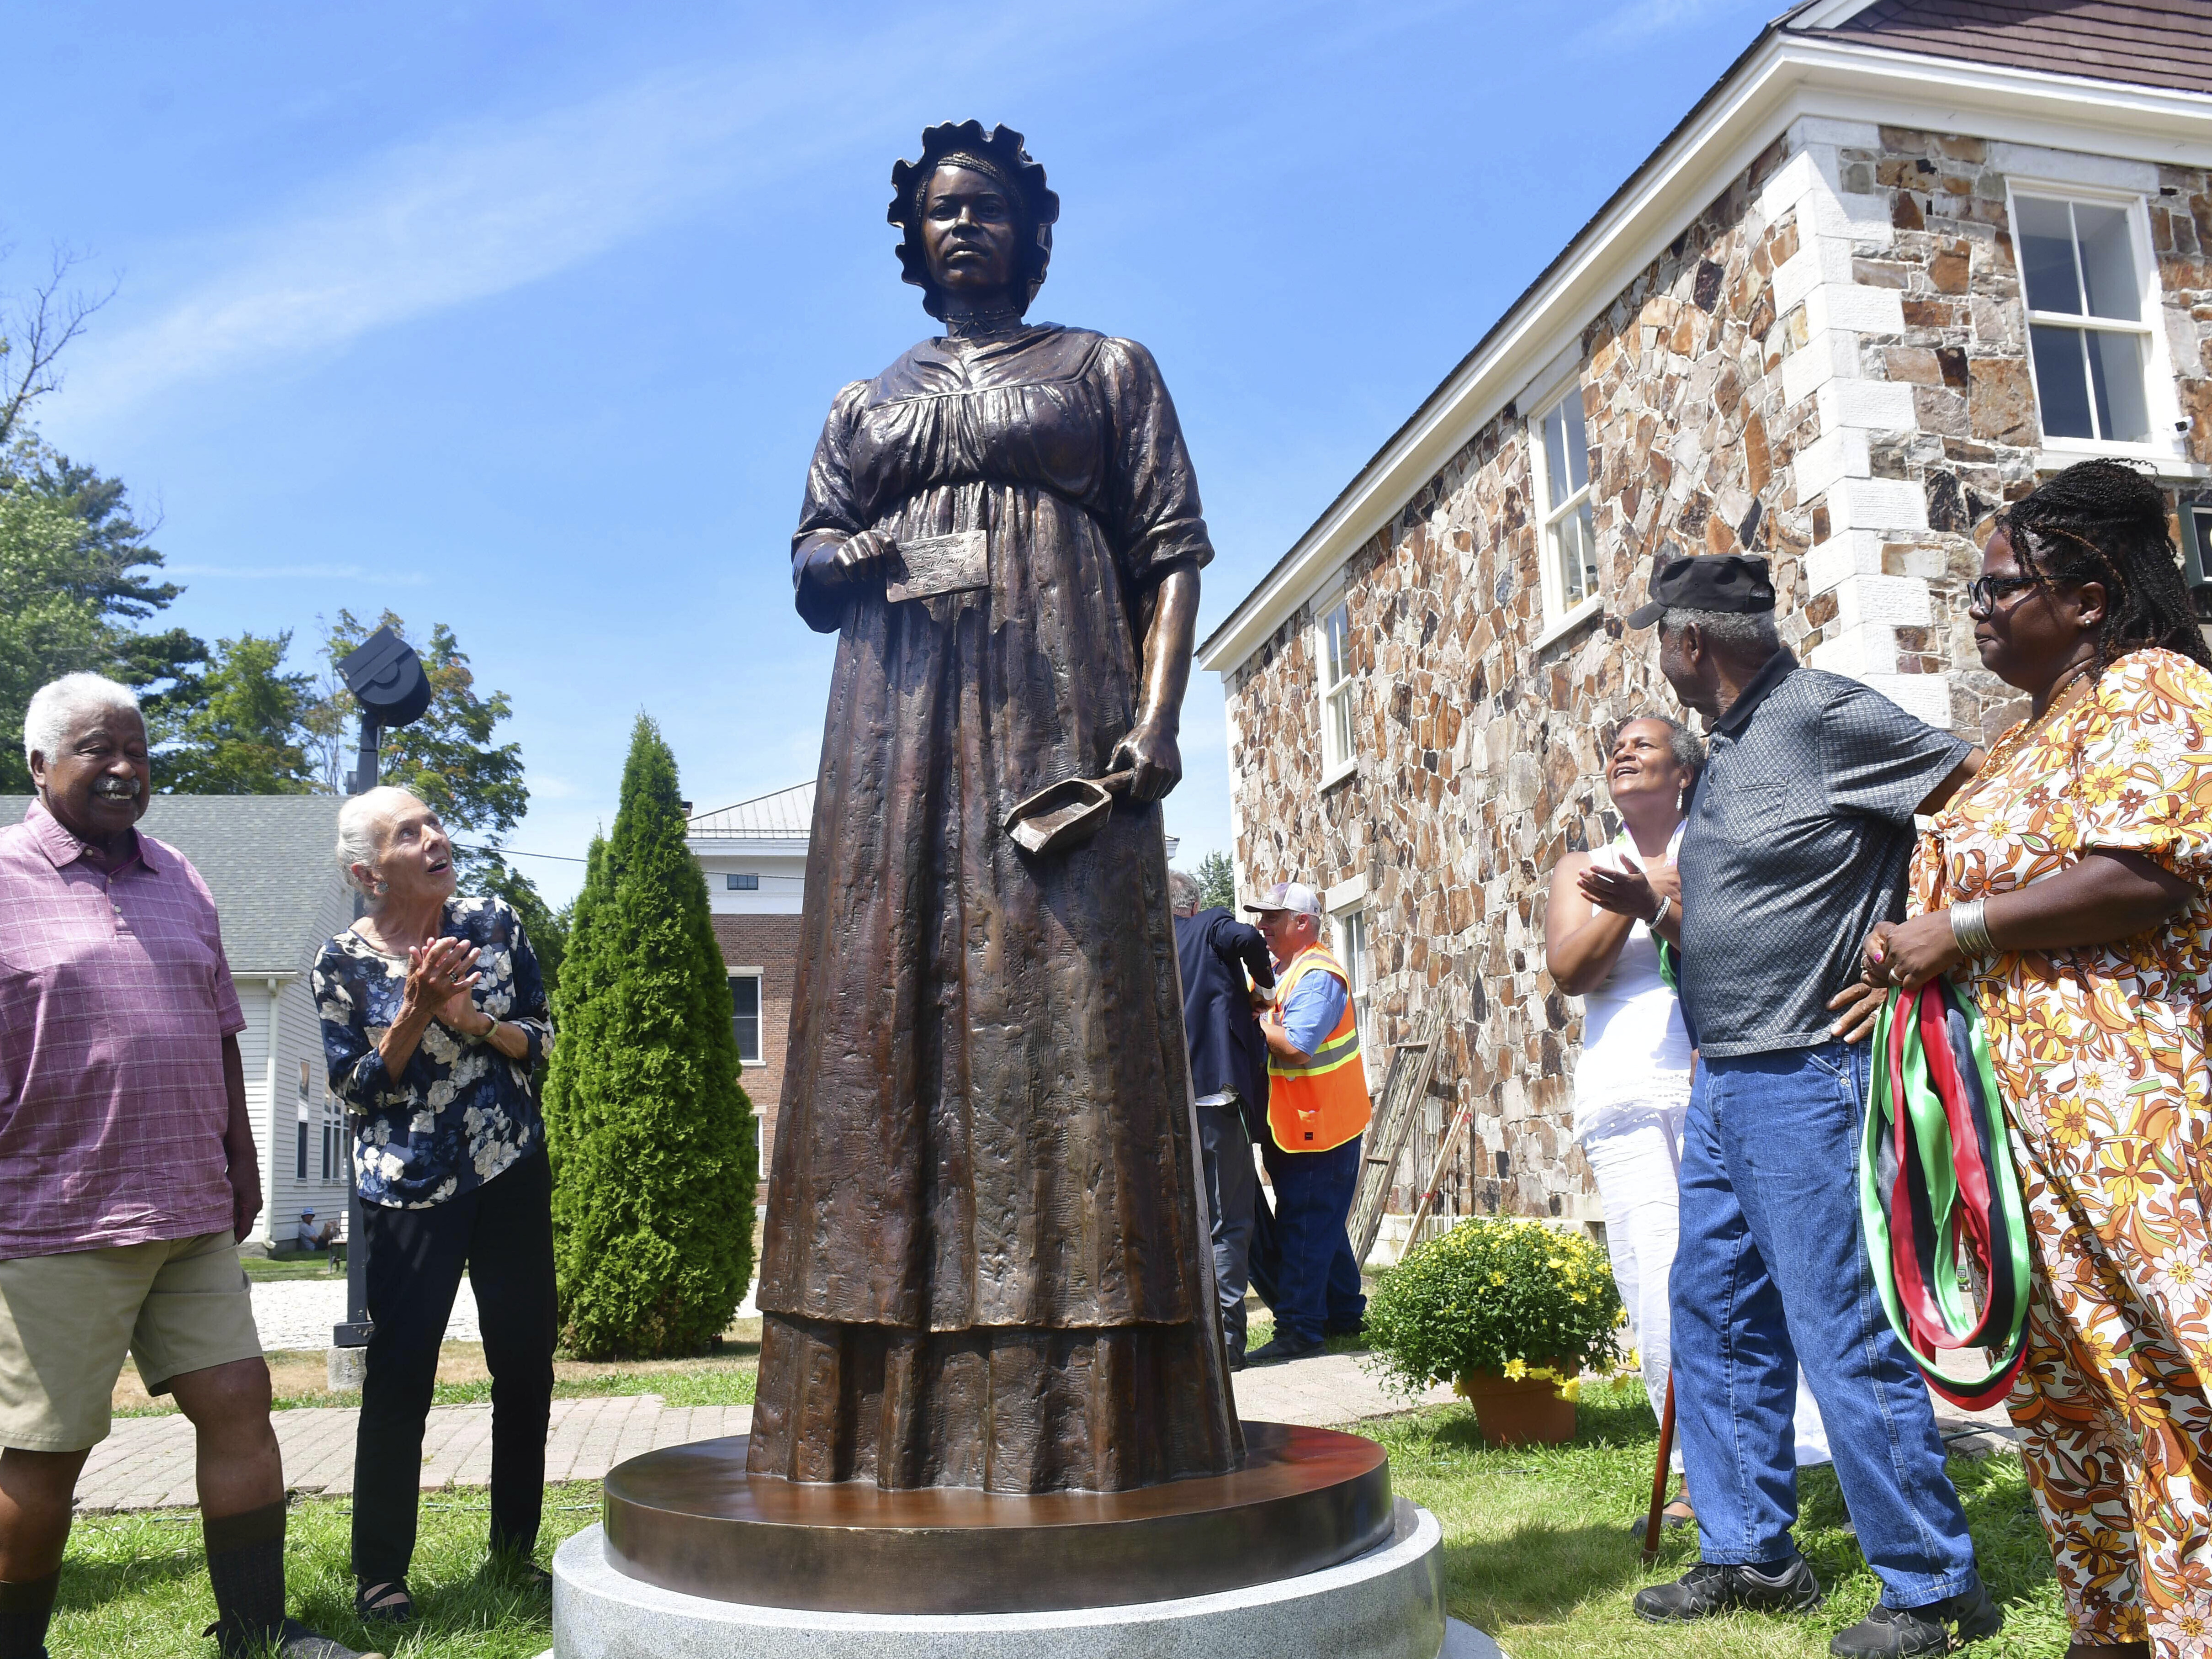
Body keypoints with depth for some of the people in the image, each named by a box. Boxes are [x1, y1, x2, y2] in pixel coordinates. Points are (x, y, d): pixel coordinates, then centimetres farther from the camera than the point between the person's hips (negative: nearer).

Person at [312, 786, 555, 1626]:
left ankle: (514, 1550, 25)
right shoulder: (344, 963, -4)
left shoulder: (494, 924, 1)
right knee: (400, 1375, -3)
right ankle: (380, 1571, 14)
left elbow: (540, 1037, 4)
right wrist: (416, 1011, -19)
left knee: (526, 1366, 8)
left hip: (512, 1176, 3)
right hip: (409, 1190, -3)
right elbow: (357, 1087, -5)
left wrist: (472, 1020, -15)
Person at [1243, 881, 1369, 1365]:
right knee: (1320, 1225, 17)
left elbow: (1295, 1047, -28)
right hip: (1295, 1124, 10)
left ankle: (1299, 1329, -1)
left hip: (1318, 1127, -10)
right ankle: (1345, 1314, 28)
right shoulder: (1283, 970, 14)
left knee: (1303, 1226, -6)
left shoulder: (1318, 976, -18)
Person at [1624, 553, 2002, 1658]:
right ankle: (1749, 1554, 27)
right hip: (1721, 1083, 10)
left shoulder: (1822, 713, -13)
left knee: (1843, 1334, -4)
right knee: (1714, 1318, 14)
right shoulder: (1728, 745, 14)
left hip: (1805, 1080, -10)